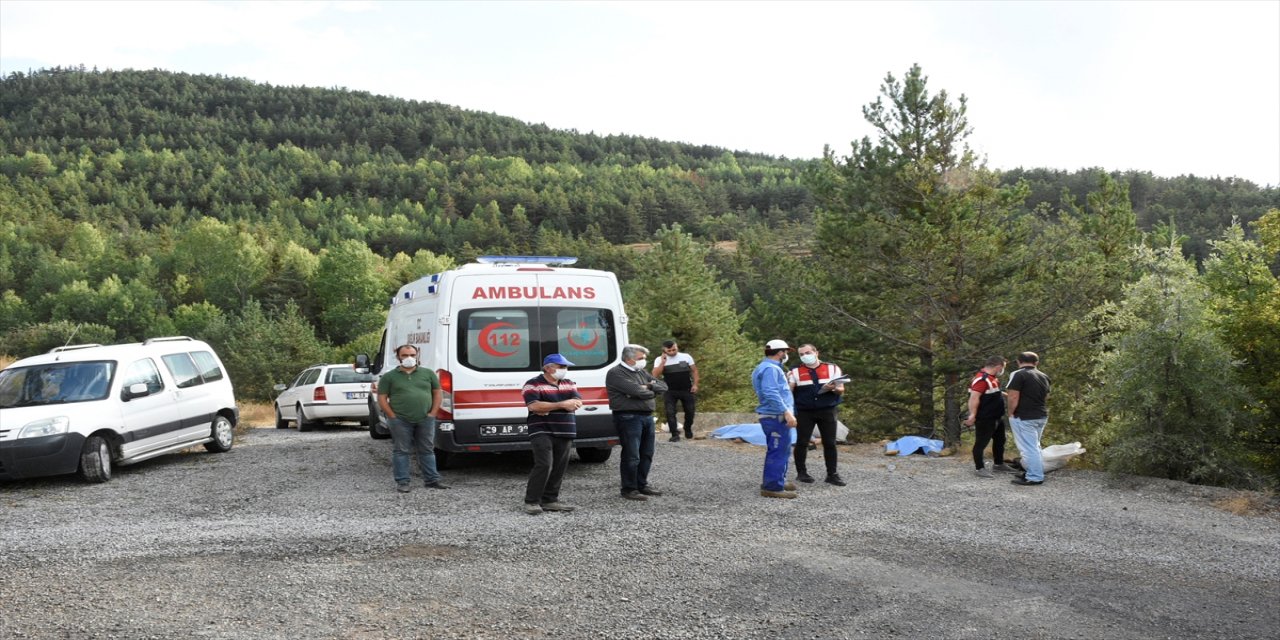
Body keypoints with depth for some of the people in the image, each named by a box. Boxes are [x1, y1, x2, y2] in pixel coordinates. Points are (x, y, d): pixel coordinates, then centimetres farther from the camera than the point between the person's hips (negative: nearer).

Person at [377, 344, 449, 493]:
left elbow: (437, 393, 12)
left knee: (427, 450, 8)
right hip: (400, 421, -2)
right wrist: (393, 417, -7)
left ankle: (432, 479, 15)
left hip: (425, 419, 2)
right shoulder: (389, 377, 4)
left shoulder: (428, 373, 9)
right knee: (401, 451, 1)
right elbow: (382, 398, 2)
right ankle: (402, 482, 7)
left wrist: (432, 413, 1)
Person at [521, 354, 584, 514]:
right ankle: (531, 502, -8)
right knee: (544, 465, -16)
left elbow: (577, 403, 1)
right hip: (542, 432, -6)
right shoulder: (533, 385, -3)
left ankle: (550, 500, 14)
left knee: (559, 468, 4)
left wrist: (548, 408, -10)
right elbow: (534, 406, -17)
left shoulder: (569, 384, 15)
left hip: (565, 433, 6)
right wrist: (561, 405, -15)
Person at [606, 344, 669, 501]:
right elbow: (636, 391, -20)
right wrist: (652, 392, -1)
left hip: (647, 416, 9)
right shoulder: (616, 374, -10)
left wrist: (648, 386, -7)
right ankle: (629, 489, 4)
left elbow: (663, 386, 13)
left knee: (647, 454, 15)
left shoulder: (642, 372, 18)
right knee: (631, 456, -5)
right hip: (629, 417, -9)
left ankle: (642, 485, 27)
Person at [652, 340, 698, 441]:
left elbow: (694, 371, 6)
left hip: (686, 390, 1)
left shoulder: (686, 357, 0)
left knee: (690, 411, 8)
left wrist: (695, 384, -4)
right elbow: (655, 375, -13)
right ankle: (675, 434, -4)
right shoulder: (660, 360, -3)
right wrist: (663, 362, -18)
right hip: (669, 391, -1)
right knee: (670, 412, -9)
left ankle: (688, 430, 33)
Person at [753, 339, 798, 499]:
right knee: (778, 451, -8)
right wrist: (786, 412, -30)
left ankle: (775, 481, 29)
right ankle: (773, 487, -6)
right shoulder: (770, 368, -16)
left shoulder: (769, 367, 19)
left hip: (775, 416, 11)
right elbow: (771, 393, -27)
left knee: (779, 450, 19)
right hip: (776, 416, -11)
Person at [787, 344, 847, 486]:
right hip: (804, 413, -1)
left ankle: (832, 474, 11)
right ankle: (801, 472, 16)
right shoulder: (795, 372, 3)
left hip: (827, 411, 1)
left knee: (830, 443, 3)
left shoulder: (832, 368, 7)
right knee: (802, 443, 3)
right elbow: (788, 392, 1)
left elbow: (841, 389, 6)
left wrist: (833, 388, -15)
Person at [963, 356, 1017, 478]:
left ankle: (998, 464, 35)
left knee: (999, 440, 21)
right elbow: (974, 398, -29)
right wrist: (972, 416, -31)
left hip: (997, 418, 11)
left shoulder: (993, 377, 10)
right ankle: (979, 468, 9)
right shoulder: (981, 379, -24)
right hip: (985, 419, -11)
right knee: (981, 443, 0)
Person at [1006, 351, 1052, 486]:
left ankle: (1035, 477, -1)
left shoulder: (1018, 375, -14)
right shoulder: (1043, 376, 11)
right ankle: (1036, 472, 26)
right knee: (1034, 446, 19)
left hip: (1024, 417, -8)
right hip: (1041, 416, 8)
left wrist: (1011, 413, -6)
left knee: (1029, 448, -3)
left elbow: (1013, 397, -18)